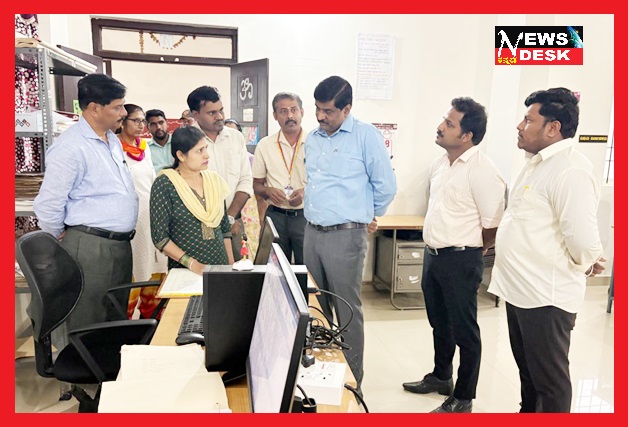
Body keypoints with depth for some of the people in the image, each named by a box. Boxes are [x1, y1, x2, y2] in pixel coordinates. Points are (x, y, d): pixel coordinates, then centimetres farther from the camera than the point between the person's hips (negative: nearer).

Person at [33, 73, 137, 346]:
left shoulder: (113, 140, 12)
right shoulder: (71, 147, -16)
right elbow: (47, 205, -16)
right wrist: (64, 241, -2)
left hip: (121, 244, 8)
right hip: (89, 248, -8)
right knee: (84, 327, 4)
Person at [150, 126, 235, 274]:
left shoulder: (214, 180, 5)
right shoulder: (164, 184, -9)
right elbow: (160, 237, -11)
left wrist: (231, 264, 5)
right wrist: (193, 264, -19)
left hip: (220, 265, 4)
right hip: (184, 270, -4)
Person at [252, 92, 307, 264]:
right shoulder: (265, 145, 5)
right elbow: (256, 185, 10)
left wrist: (306, 192, -14)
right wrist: (268, 191, -11)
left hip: (305, 215, -1)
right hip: (276, 215, 2)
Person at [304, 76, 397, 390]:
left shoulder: (366, 135, -8)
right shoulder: (312, 139, 12)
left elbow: (386, 186, -5)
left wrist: (367, 215, 7)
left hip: (346, 236, -6)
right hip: (312, 232, 6)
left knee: (347, 311, 2)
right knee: (317, 306, 15)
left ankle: (352, 380, 19)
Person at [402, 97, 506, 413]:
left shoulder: (481, 169, -19)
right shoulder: (439, 164, 8)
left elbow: (494, 223, -17)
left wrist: (470, 251, -2)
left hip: (460, 260, -8)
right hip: (433, 254, 8)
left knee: (464, 330, 7)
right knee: (439, 323, 22)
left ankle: (462, 399, 24)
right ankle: (441, 377, 43)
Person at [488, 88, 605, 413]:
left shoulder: (570, 171, -21)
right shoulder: (538, 163, 11)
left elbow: (584, 240, -26)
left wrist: (583, 265, -7)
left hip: (545, 297, -9)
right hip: (520, 289, 10)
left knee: (549, 380, 8)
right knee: (527, 372, 24)